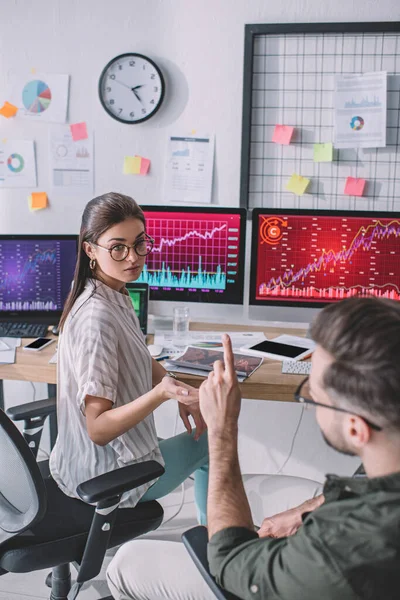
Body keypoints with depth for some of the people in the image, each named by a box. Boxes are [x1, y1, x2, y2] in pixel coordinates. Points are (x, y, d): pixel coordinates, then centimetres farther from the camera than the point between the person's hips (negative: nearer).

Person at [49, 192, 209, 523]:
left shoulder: (115, 295, -3)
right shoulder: (97, 317, -31)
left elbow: (142, 360, 13)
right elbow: (97, 428, -29)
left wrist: (184, 394, -2)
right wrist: (161, 393, -43)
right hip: (108, 478, -8)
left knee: (207, 439, 28)